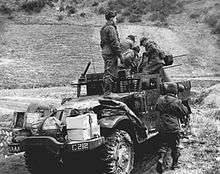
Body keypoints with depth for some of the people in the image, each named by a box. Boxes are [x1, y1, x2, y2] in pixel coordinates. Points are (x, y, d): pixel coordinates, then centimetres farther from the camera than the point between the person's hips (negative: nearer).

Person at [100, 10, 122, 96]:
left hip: (105, 52, 10)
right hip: (111, 53, -10)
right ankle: (107, 92, -5)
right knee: (110, 73, -7)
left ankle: (106, 91, 18)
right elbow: (114, 43, -17)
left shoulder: (103, 28, 18)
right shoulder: (111, 28, -13)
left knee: (107, 73, 13)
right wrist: (120, 54, -14)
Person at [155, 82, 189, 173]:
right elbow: (185, 112, -3)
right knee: (175, 146, 14)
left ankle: (161, 159, -5)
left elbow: (156, 108, 16)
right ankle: (174, 164, 24)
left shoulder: (160, 99, -1)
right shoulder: (176, 101, -14)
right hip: (173, 127, -4)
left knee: (164, 144, 16)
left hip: (161, 127, 4)